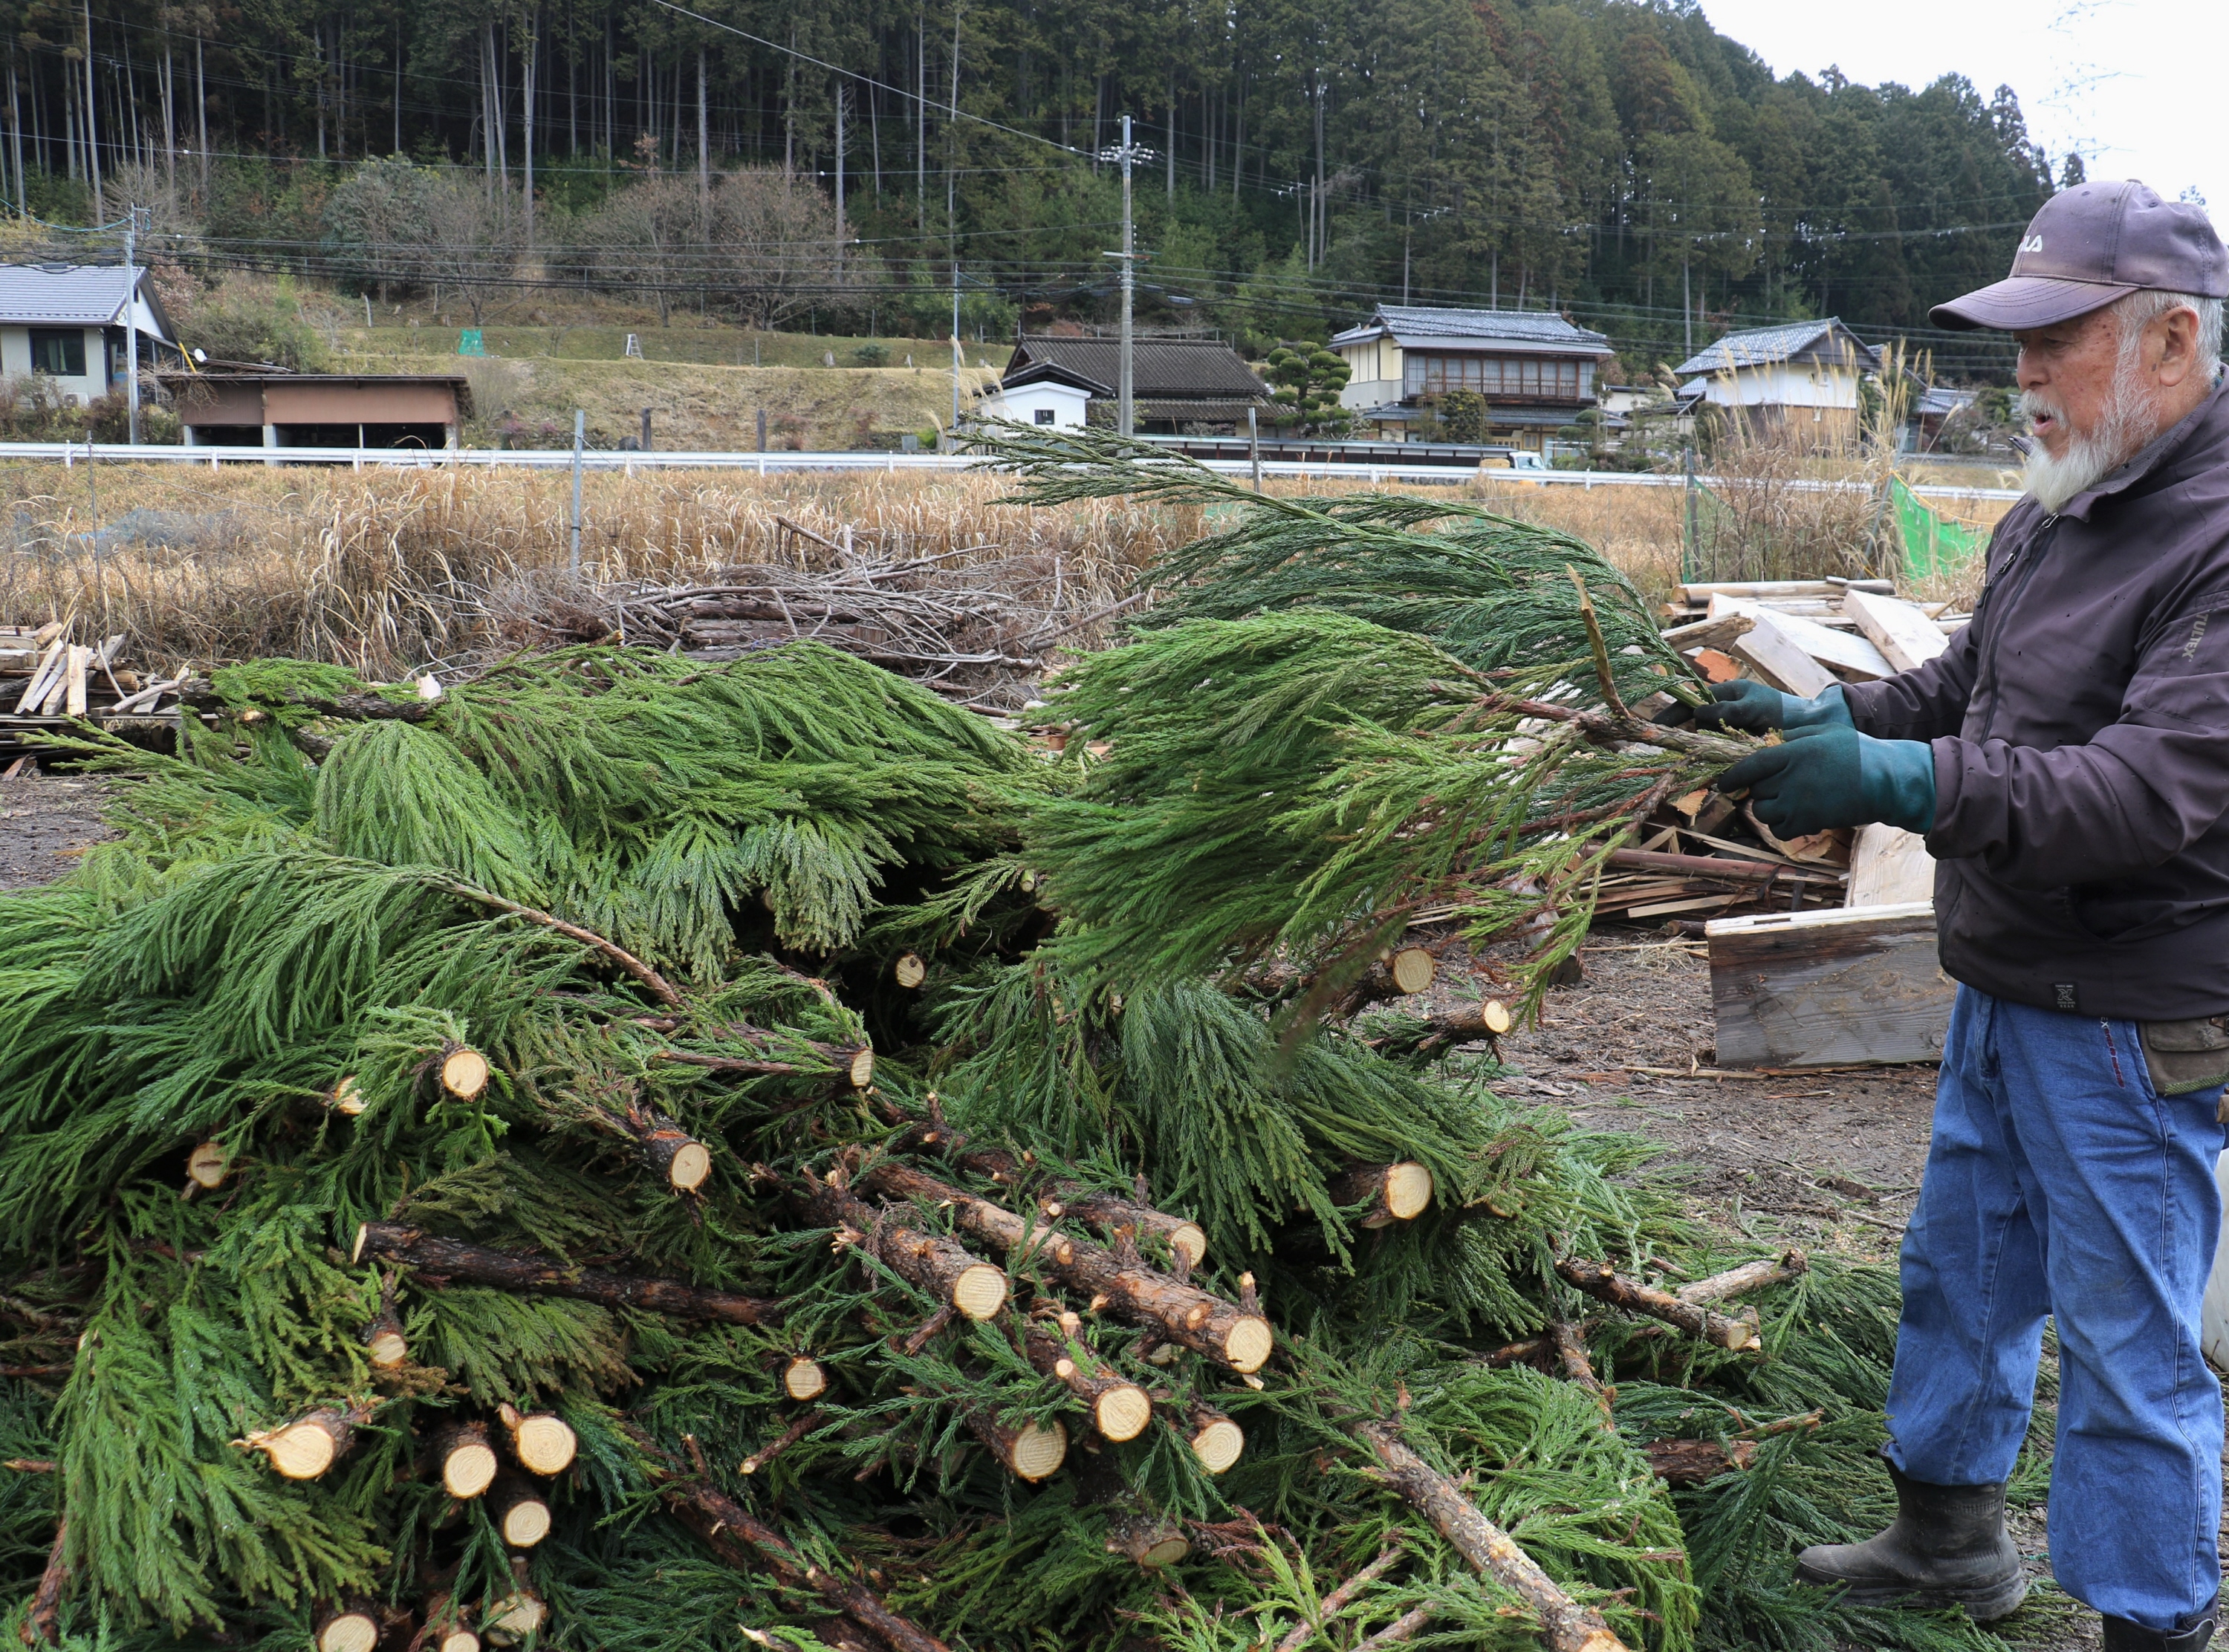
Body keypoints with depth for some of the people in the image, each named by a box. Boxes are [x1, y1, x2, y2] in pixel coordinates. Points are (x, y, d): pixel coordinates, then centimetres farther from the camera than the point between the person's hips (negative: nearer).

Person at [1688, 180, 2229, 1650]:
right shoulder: (2062, 511, 8)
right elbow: (1965, 686, 20)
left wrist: (1900, 782, -35)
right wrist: (1830, 717, 3)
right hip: (2007, 984, 9)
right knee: (1962, 1272, 22)